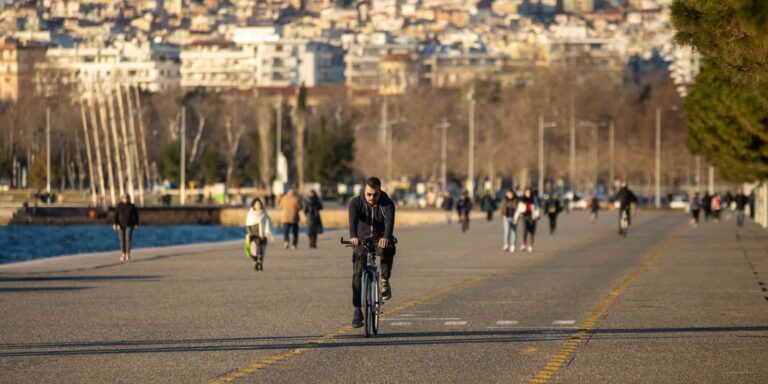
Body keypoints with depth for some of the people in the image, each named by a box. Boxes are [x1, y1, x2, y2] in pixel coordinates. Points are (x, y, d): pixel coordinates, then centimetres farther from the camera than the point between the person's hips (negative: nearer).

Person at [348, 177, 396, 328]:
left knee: (387, 250, -36)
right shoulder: (356, 203, -13)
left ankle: (385, 281, -14)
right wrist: (353, 236, -53)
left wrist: (386, 238, -54)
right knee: (358, 274, -13)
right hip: (362, 240, 1)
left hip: (381, 239, -1)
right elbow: (353, 220, -32)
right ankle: (357, 310, -6)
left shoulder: (387, 204, -15)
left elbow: (389, 221, -33)